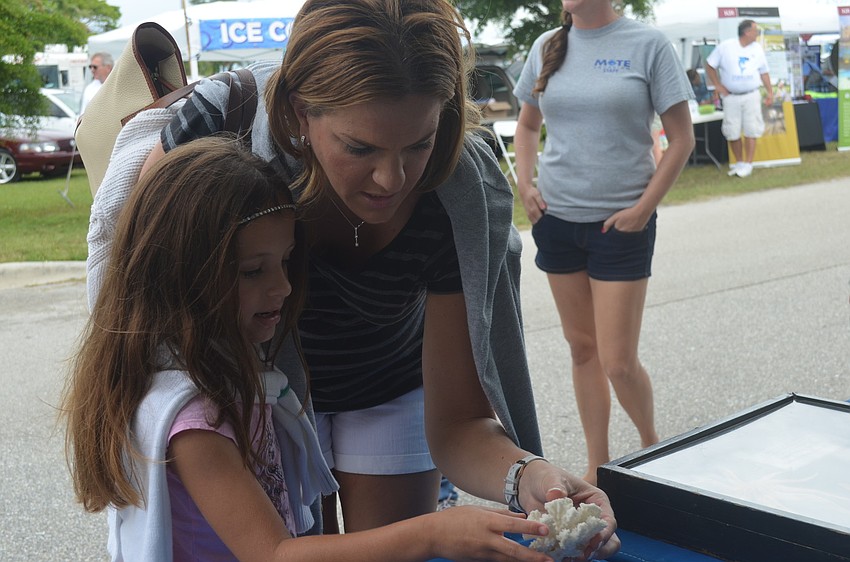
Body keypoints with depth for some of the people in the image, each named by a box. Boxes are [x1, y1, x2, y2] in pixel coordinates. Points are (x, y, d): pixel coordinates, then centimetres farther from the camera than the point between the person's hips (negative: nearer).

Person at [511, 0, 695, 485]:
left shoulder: (647, 44, -6)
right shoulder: (547, 47, 6)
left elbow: (682, 138, -5)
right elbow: (528, 125, 18)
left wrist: (643, 208, -11)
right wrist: (526, 185, 3)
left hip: (620, 223, -4)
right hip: (556, 218, 4)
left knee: (618, 361, -4)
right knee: (582, 347, 13)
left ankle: (652, 445, 26)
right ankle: (598, 466, 27)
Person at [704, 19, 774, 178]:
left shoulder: (757, 49, 6)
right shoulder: (725, 46, -4)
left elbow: (764, 72, 14)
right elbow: (709, 65, 2)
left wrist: (770, 92, 7)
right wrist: (717, 86, -4)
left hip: (751, 95, 2)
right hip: (731, 96, -1)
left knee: (751, 131, -3)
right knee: (732, 132, 2)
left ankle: (747, 164, 1)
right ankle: (739, 162, 17)